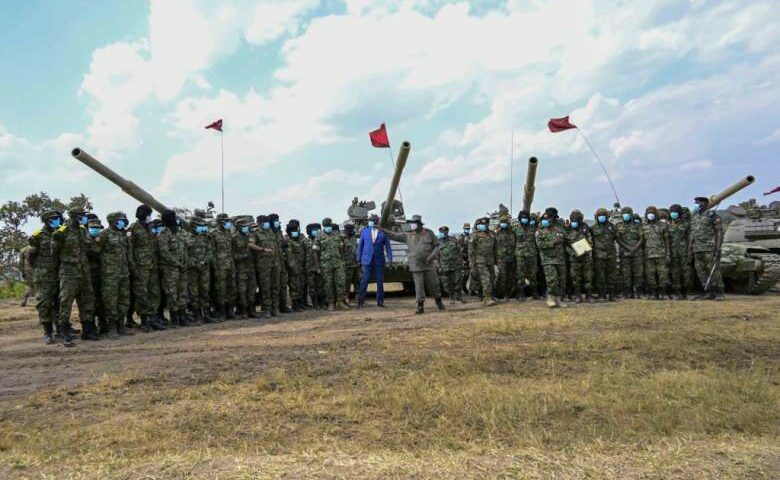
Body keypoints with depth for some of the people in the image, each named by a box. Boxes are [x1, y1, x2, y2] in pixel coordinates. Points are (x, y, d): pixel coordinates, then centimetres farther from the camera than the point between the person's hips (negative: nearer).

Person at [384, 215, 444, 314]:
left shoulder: (429, 233, 1)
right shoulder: (408, 236, 4)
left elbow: (436, 246, 4)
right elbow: (395, 236, 5)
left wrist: (432, 256, -11)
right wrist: (384, 230, -4)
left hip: (428, 265, -1)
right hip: (415, 266, 1)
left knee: (433, 284, 7)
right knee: (419, 286, -1)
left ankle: (438, 300, 30)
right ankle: (420, 306, 7)